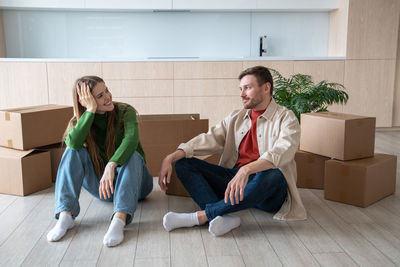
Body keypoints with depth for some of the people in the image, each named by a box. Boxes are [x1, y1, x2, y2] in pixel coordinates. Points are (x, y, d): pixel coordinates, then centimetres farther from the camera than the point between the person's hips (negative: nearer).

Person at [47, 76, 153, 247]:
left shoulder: (125, 112, -10)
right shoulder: (78, 121, -3)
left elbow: (131, 139, -32)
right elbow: (73, 142, -28)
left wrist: (111, 166, -46)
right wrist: (91, 110, -28)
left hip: (131, 182, -2)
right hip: (100, 186, 2)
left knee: (132, 155, -33)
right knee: (74, 150, -18)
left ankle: (119, 219, -50)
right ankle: (65, 215, -30)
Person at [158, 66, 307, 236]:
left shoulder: (286, 118, -1)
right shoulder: (236, 118, 17)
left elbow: (282, 152, -21)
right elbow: (208, 140, 6)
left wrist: (247, 170, -39)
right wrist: (170, 158, -8)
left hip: (269, 191, -5)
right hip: (234, 178, 6)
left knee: (272, 175, -40)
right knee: (182, 163, -8)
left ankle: (200, 216, -32)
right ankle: (224, 217, -33)